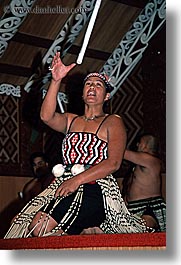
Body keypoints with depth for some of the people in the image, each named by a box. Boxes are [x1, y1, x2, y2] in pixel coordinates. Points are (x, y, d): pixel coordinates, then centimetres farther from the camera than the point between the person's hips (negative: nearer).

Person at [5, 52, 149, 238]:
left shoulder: (113, 122, 7)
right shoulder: (71, 120, 22)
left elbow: (113, 163, -7)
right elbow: (47, 116, -1)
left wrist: (78, 180, -17)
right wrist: (56, 81, -9)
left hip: (95, 190, -6)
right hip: (65, 187, 6)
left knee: (39, 228, -25)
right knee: (21, 224, -13)